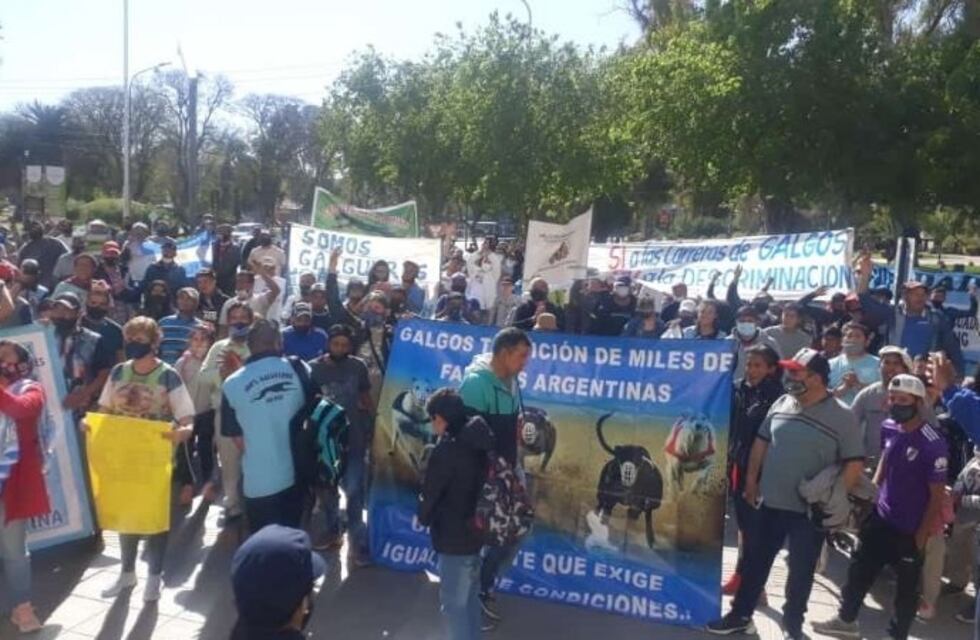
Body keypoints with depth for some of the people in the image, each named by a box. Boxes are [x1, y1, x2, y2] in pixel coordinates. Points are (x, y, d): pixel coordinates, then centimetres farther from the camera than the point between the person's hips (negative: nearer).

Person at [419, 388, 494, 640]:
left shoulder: (448, 448, -22)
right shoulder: (477, 442, 3)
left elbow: (430, 493, -16)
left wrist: (424, 517, 4)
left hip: (455, 536, -9)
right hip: (476, 530, 9)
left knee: (453, 601, 3)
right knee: (469, 596, 22)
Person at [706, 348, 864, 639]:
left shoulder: (841, 416, -13)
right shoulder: (781, 404, 1)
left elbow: (855, 462, -10)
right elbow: (761, 442, 11)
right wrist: (751, 481, 11)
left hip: (810, 510, -4)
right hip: (771, 503, 4)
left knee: (801, 570, 11)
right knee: (755, 561, 13)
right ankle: (740, 616, 28)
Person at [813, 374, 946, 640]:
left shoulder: (932, 444, -23)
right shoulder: (889, 428, -4)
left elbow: (937, 497, -16)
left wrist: (921, 536, -13)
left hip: (909, 530, -6)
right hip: (881, 518, 6)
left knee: (906, 586, 13)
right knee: (859, 570, 19)